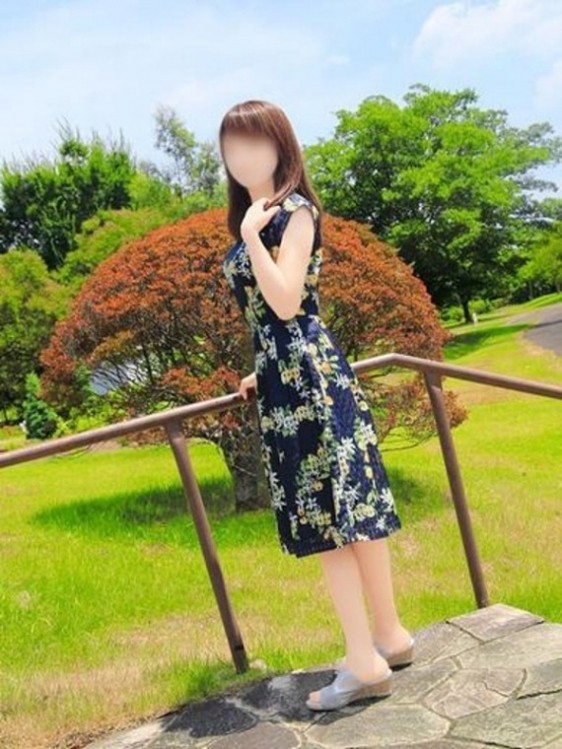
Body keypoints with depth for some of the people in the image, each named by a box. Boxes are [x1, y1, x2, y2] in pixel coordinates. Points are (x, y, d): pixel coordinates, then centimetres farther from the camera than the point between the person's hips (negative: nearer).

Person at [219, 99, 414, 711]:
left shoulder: (295, 210, -8)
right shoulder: (253, 218, 17)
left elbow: (287, 303, -19)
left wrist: (252, 237, -18)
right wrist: (263, 372, 25)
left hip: (309, 373, -9)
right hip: (283, 381, 9)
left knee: (335, 516, -5)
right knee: (330, 515, 12)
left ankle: (366, 659, 4)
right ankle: (388, 636, 24)